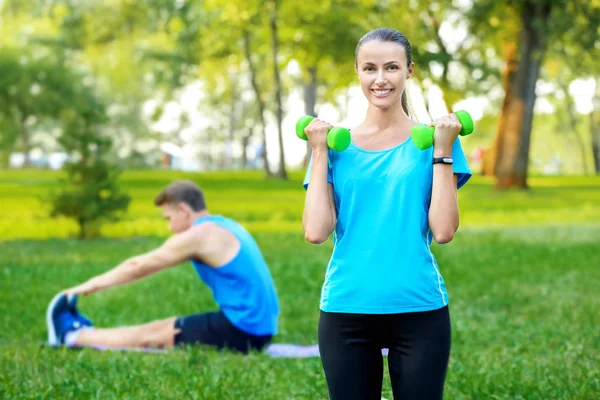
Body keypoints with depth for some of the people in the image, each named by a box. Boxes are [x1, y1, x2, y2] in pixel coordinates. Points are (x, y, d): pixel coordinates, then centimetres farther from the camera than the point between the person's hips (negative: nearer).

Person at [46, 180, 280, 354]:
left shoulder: (198, 235, -10)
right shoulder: (224, 226, 17)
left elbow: (139, 266, -1)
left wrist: (92, 284, 10)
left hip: (241, 331, -9)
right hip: (259, 327, 9)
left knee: (150, 335, 3)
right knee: (164, 327, 17)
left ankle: (72, 336, 13)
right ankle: (84, 332, 26)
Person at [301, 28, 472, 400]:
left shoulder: (432, 139, 2)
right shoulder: (337, 145, 6)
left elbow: (443, 231, -8)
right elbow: (316, 232, -6)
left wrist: (442, 150, -9)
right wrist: (320, 152, -4)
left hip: (419, 310, -1)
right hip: (346, 310, 1)